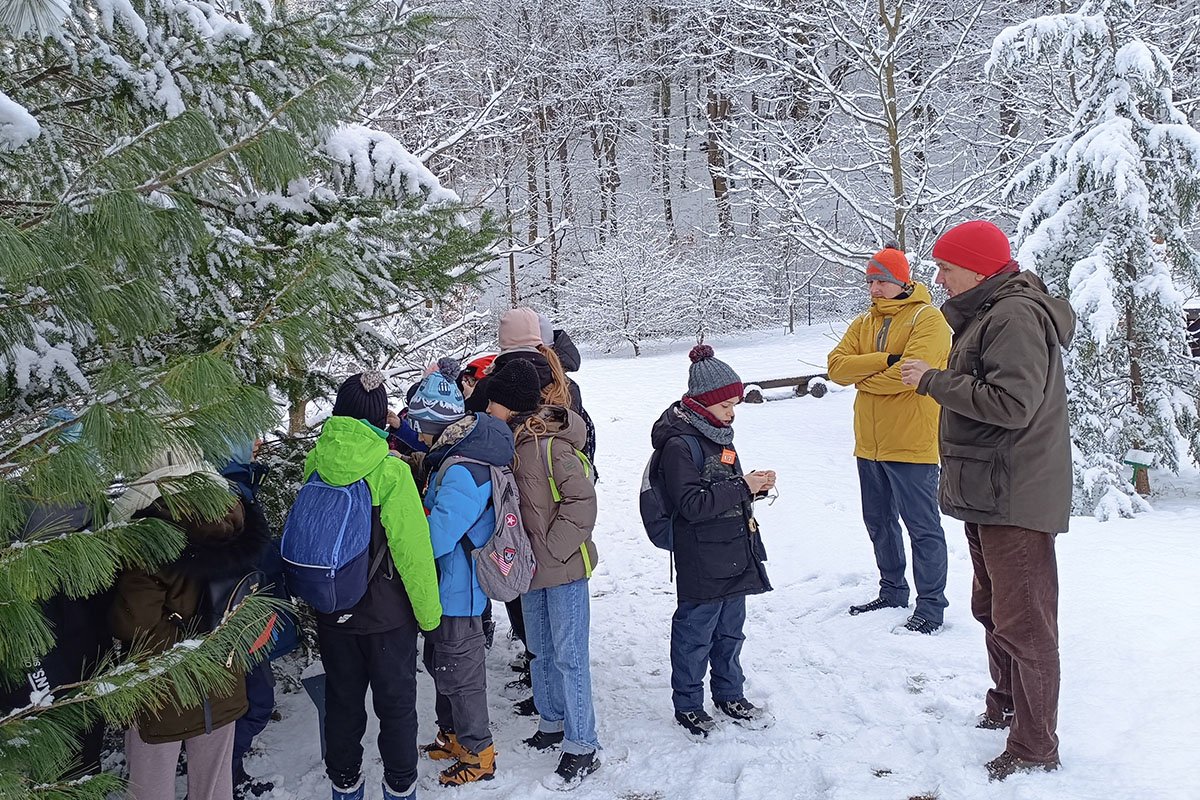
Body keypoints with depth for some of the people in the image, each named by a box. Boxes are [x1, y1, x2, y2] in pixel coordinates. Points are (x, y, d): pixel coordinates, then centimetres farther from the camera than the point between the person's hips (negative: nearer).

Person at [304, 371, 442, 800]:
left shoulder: (315, 464, -7)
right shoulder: (389, 470, -20)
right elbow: (413, 547, -18)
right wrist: (428, 611, -7)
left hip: (331, 609, 4)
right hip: (387, 611, -4)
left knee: (342, 700, 19)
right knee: (395, 702, 13)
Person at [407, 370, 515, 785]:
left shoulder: (462, 472, -28)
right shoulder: (452, 455, 3)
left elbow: (435, 536, -31)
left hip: (457, 590, -10)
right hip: (447, 585, 10)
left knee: (459, 673, 6)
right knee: (440, 664, 24)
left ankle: (478, 753, 23)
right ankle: (453, 735, 41)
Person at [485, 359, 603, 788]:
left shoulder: (550, 444, -22)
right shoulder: (512, 441, 3)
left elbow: (582, 499, -23)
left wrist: (553, 547, -19)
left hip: (564, 565, -9)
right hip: (533, 567, 9)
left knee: (569, 655, -1)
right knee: (540, 650, 19)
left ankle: (582, 747, 11)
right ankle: (552, 724, 36)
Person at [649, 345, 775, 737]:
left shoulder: (718, 435, 11)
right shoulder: (680, 444, -18)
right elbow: (692, 504, -24)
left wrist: (755, 485, 3)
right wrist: (742, 488, -23)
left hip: (735, 555, 9)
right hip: (702, 562, -9)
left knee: (730, 629, 20)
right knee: (695, 633, 5)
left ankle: (730, 694, 36)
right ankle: (687, 705, 21)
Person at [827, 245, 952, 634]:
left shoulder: (927, 319, -9)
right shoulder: (863, 323, 13)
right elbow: (836, 366, -1)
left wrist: (862, 379, -8)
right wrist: (883, 361, -16)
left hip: (912, 444, -8)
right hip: (870, 445, 8)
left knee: (922, 527, 0)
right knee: (879, 522, 18)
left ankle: (931, 605, 9)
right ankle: (892, 591, 33)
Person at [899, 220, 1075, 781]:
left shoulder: (1015, 316, -17)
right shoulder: (986, 315, 16)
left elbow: (1012, 402, -27)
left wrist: (934, 381, -20)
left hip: (1015, 499, -11)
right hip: (989, 495, 11)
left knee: (1022, 621, -3)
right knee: (992, 608, 23)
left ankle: (1034, 748, 7)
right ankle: (1007, 703, 40)